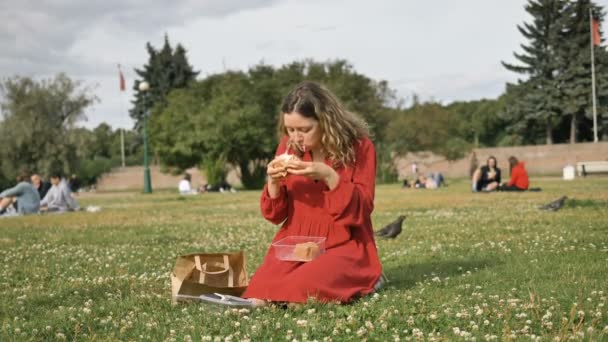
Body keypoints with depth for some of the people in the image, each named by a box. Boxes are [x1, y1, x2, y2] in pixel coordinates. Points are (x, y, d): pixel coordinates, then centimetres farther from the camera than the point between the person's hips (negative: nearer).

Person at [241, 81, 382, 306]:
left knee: (298, 291, -31)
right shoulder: (288, 146, 4)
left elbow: (360, 212, -12)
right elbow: (274, 215, 6)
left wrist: (329, 176, -24)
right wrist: (273, 182, -15)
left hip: (344, 246, -3)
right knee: (260, 291, -26)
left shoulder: (358, 147, -7)